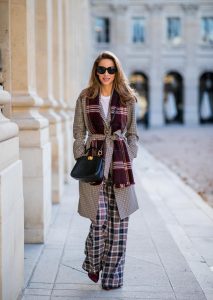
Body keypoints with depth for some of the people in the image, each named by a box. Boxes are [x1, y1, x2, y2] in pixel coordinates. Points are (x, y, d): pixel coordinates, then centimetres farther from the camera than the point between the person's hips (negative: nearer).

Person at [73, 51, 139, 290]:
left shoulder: (127, 99, 7)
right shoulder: (85, 98, 5)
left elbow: (132, 133, 12)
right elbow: (79, 133, 7)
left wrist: (129, 158, 3)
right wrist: (80, 160, -2)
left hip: (120, 162, 2)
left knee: (119, 220, 1)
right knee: (99, 219, -7)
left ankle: (113, 275, 15)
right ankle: (93, 264, 22)